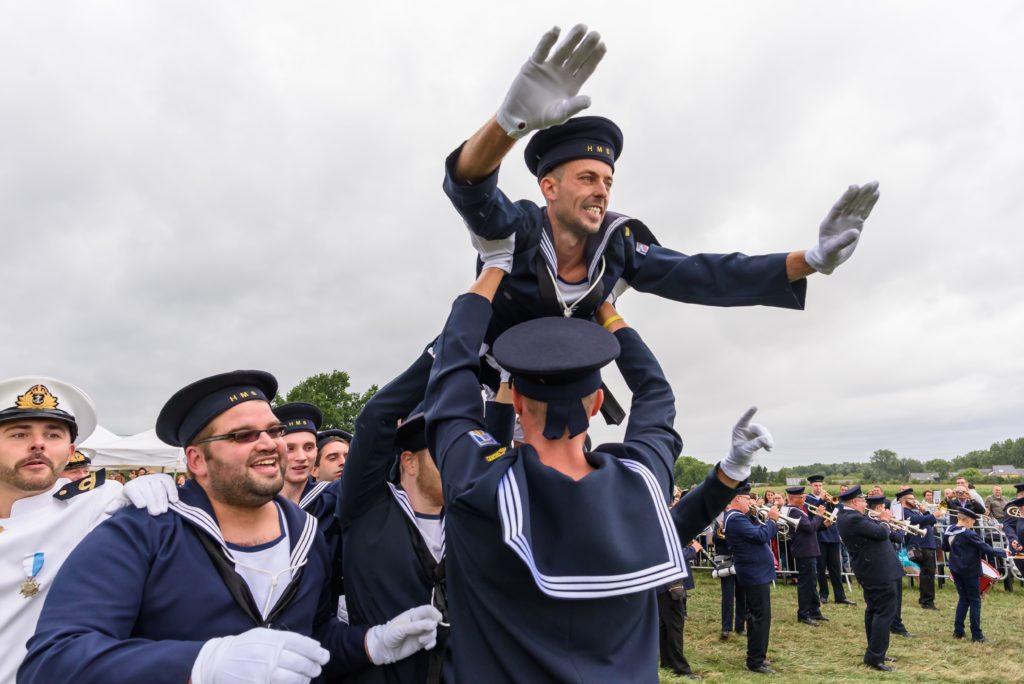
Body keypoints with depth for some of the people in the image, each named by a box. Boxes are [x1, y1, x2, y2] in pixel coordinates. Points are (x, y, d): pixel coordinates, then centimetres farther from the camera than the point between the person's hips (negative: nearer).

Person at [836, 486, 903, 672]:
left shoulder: (847, 515, 8)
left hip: (871, 569, 11)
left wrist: (879, 520, 3)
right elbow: (881, 533, -21)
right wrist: (883, 521, -3)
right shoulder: (854, 518, -24)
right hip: (879, 570, -11)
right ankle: (875, 656, -3)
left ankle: (874, 652, 27)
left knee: (874, 609, 17)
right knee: (885, 611, -5)